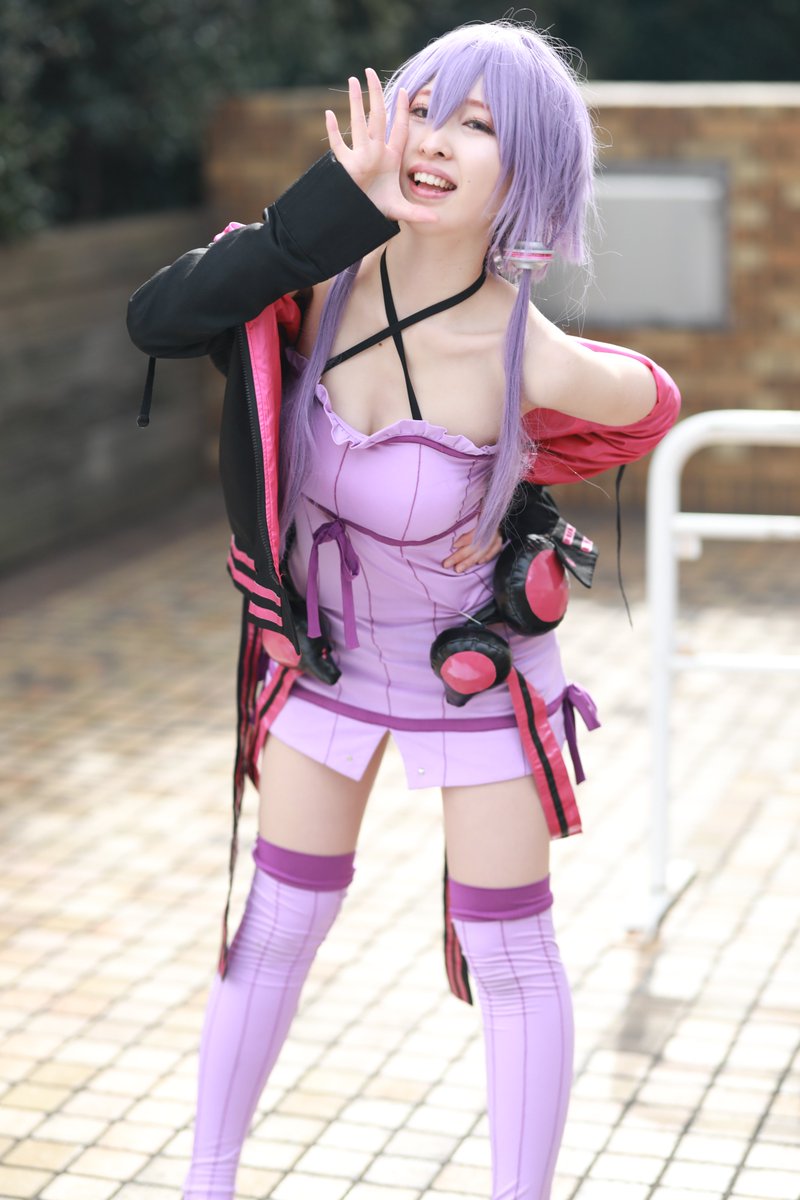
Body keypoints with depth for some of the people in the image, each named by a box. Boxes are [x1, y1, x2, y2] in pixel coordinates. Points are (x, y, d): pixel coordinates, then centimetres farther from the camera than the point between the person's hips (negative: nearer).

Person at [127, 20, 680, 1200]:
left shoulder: (537, 361, -28)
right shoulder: (329, 270, -21)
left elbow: (649, 405, -7)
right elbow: (158, 319, -35)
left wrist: (510, 491, -12)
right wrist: (336, 203, -38)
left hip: (479, 667, -3)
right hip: (325, 648, 3)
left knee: (510, 957, 7)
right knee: (280, 925, 15)